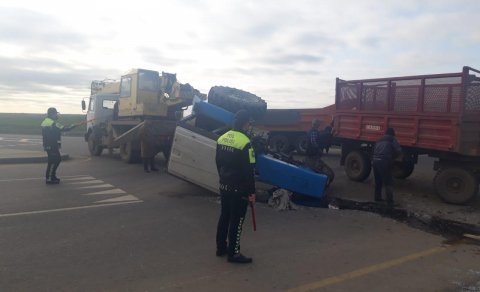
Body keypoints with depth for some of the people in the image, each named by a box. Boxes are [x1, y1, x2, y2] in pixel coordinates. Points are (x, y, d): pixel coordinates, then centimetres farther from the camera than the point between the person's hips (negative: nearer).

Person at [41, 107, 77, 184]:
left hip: (47, 145, 10)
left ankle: (52, 176, 22)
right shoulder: (53, 123, -16)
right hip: (52, 146, -10)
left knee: (58, 159, 17)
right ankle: (49, 179, -2)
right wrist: (73, 126, -4)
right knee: (53, 161, -5)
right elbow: (64, 129, -16)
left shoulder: (45, 122, 15)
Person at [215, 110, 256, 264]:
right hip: (239, 189, -8)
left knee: (224, 216, 18)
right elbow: (249, 171, -19)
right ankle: (233, 253, 12)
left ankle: (221, 247, 29)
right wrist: (251, 192, -11)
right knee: (237, 220, 3)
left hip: (224, 186, 8)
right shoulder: (245, 143, -20)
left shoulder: (222, 138, 4)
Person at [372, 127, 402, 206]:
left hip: (375, 160, 7)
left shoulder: (380, 140, 25)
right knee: (388, 183, -2)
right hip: (384, 161, -6)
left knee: (378, 181, 21)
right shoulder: (392, 139, 6)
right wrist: (393, 157, 12)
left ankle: (377, 197, 30)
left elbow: (374, 151, 26)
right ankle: (390, 201, -5)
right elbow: (399, 151, -4)